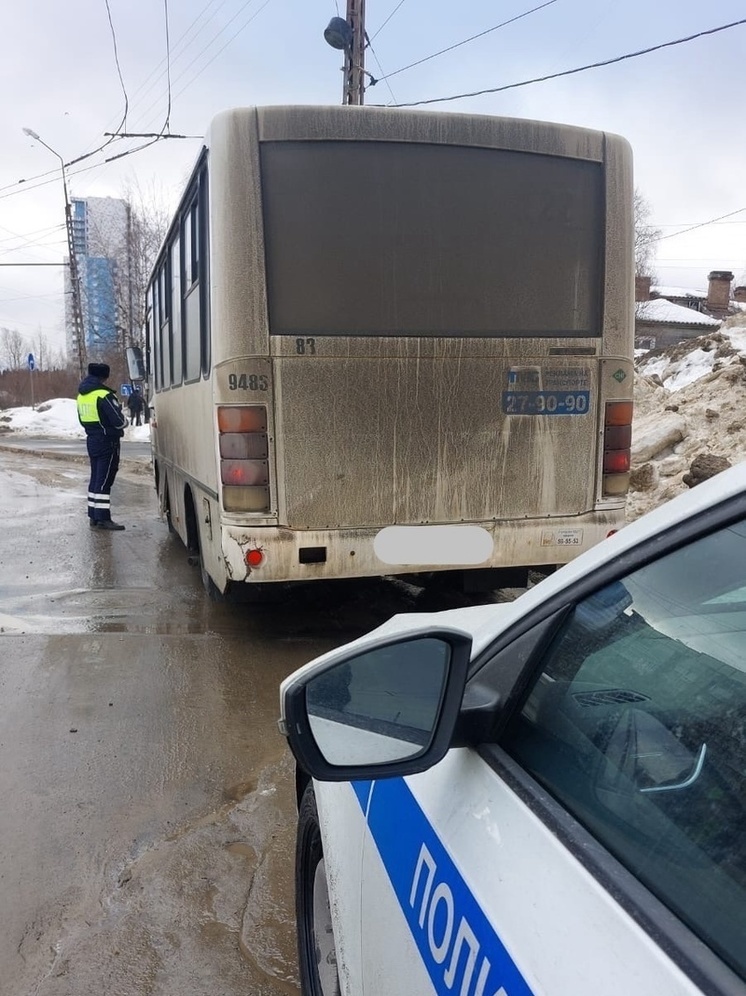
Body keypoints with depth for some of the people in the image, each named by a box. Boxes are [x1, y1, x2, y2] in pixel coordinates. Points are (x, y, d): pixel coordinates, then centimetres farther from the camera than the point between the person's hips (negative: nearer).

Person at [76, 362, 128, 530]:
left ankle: (94, 516, 17)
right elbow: (119, 420, -18)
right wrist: (125, 420, 3)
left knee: (96, 478, 14)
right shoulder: (104, 395, -18)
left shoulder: (82, 395, 11)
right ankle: (103, 518, -4)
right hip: (107, 442, -8)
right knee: (104, 480, -6)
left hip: (92, 440, 8)